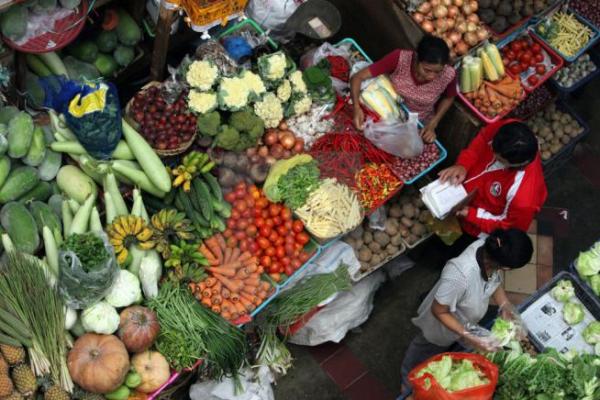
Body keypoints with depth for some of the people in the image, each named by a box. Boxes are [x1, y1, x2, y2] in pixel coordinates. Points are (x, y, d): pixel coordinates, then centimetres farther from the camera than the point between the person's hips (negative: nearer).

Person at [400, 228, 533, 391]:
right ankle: (410, 388, 56)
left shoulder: (489, 249, -31)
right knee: (423, 360, 27)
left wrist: (505, 307, -20)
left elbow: (495, 280, -6)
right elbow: (439, 311, -31)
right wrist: (468, 337, -35)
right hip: (442, 327, -5)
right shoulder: (460, 276, -50)